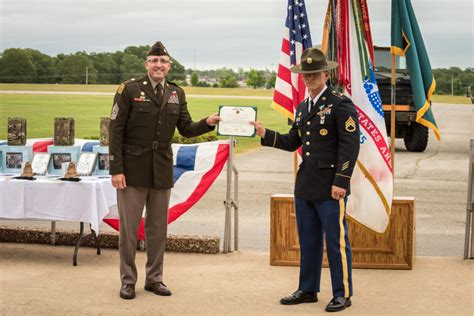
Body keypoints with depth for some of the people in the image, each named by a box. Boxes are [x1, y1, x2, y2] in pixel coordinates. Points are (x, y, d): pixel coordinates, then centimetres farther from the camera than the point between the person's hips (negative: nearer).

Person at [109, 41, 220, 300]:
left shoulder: (177, 94, 8)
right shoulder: (129, 89, -6)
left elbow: (186, 130, 8)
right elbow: (115, 131, -8)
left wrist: (208, 123, -13)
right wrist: (116, 170, -13)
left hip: (162, 171, 4)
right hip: (133, 169, -4)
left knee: (158, 228, 10)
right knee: (129, 227, 3)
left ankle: (154, 278, 22)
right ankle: (128, 280, 14)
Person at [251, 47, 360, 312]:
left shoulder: (341, 104, -8)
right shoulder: (303, 108, 16)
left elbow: (350, 146, -14)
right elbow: (291, 142, 18)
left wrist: (341, 181, -19)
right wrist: (264, 134, 4)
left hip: (330, 187, -8)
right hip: (305, 186, 8)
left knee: (336, 241, -1)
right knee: (308, 241, 14)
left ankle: (343, 294, 9)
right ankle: (308, 290, 24)